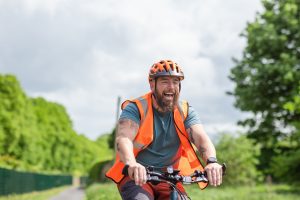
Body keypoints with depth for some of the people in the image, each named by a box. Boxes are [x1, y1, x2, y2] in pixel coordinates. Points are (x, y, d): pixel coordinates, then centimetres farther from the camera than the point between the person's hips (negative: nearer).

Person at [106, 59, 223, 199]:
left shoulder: (185, 112, 0)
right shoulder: (136, 108, -10)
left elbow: (201, 138, -15)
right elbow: (123, 139, -25)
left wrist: (211, 161, -38)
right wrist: (132, 165, -47)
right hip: (136, 177, -3)